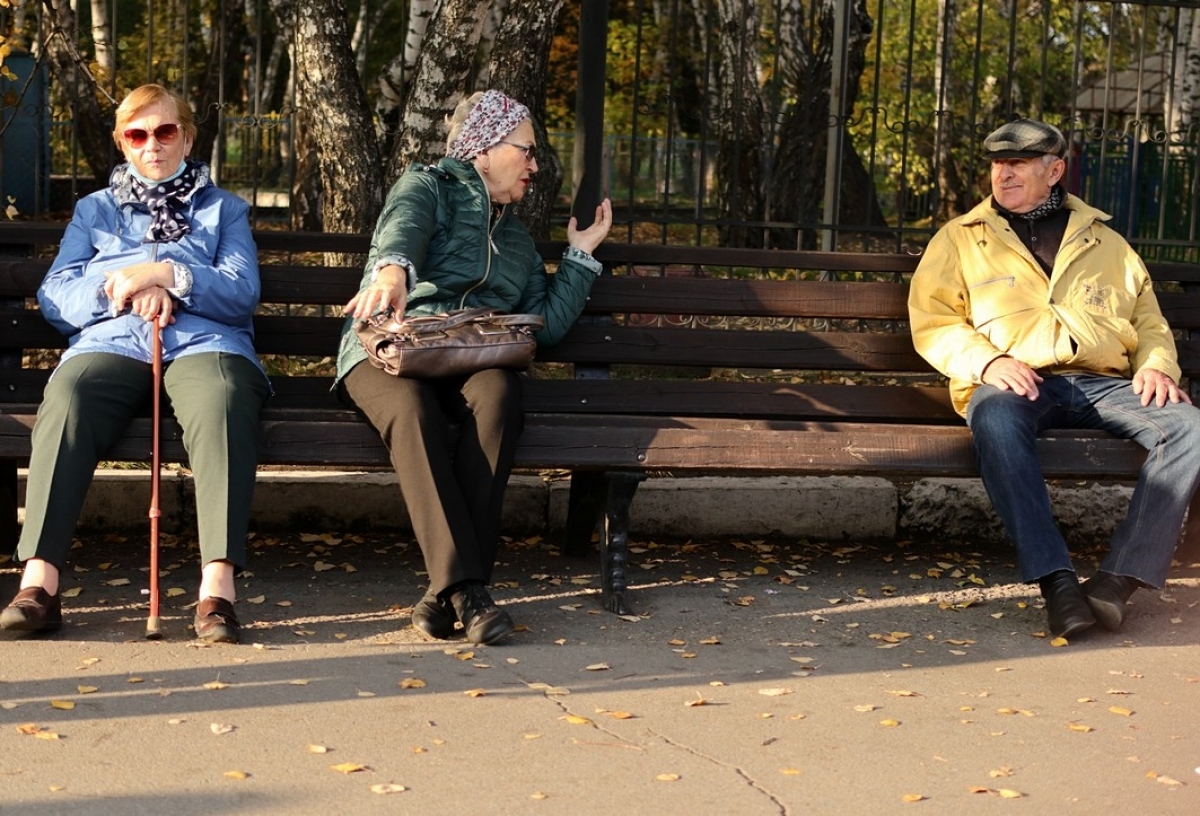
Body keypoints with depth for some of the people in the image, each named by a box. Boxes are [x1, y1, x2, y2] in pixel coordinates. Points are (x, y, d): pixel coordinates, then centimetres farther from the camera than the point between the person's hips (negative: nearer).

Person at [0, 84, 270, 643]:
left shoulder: (223, 209, 25)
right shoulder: (94, 209, 29)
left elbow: (242, 293, 7)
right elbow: (54, 294, 14)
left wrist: (169, 274, -8)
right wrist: (119, 290, -5)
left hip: (203, 343, -1)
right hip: (110, 343, 1)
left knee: (221, 401, -39)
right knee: (66, 400, -35)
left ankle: (218, 585, -49)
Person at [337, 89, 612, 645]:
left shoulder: (518, 240, 30)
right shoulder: (428, 186, 13)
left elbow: (548, 325, 19)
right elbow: (405, 225, -14)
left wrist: (580, 255, 22)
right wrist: (393, 267, -37)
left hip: (473, 360, 4)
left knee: (500, 392, -33)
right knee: (413, 410, -38)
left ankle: (447, 589, -37)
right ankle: (466, 588, -43)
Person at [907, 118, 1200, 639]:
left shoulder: (1105, 243, 27)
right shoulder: (959, 239, 19)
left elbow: (1150, 322, 27)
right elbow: (932, 322, 8)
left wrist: (1157, 365, 3)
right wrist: (987, 362, -12)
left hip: (1102, 382, 3)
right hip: (1012, 383, -3)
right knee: (996, 420, -41)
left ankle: (1119, 580, -33)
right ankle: (1056, 581, -44)